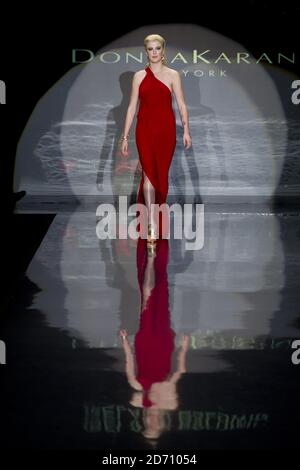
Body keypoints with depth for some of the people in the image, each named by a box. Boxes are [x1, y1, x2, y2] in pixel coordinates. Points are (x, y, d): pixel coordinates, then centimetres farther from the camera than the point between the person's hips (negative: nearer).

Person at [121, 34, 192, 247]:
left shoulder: (173, 75, 4)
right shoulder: (139, 76, 8)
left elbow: (182, 105, -1)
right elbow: (132, 107, 9)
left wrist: (186, 130, -13)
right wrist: (125, 136, 6)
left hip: (166, 130, 0)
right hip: (145, 130, 0)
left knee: (162, 175, 7)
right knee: (149, 174, -10)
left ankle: (156, 220, 24)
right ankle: (152, 227, -15)